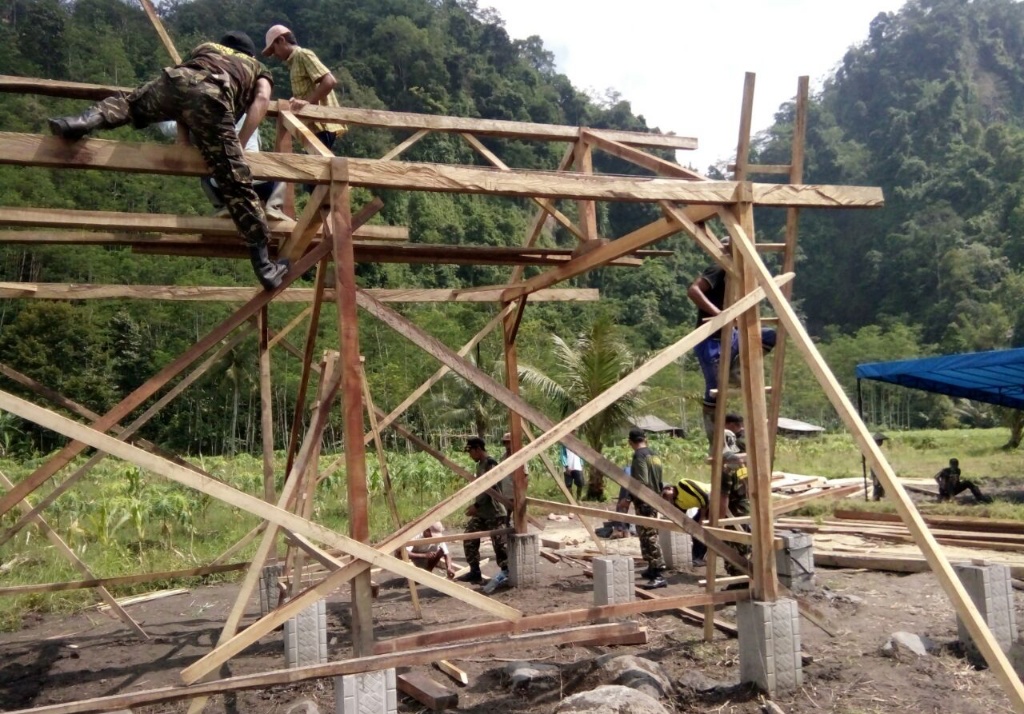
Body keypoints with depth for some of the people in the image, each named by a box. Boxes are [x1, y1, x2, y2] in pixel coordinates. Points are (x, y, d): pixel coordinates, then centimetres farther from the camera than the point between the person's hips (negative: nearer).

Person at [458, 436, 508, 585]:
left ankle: (507, 573, 4)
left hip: (493, 512, -10)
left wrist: (476, 505, -21)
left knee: (499, 543, -7)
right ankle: (475, 572, 14)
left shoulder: (490, 463, -15)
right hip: (481, 512, 10)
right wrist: (476, 506, 15)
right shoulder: (480, 464, 14)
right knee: (470, 539, 7)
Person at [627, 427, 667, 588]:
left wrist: (628, 497, -16)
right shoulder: (654, 454, 13)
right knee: (651, 536, 19)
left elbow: (642, 482, -22)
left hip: (644, 501, -10)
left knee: (648, 537, -10)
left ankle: (658, 575, -12)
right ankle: (653, 568, 29)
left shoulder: (639, 455, -14)